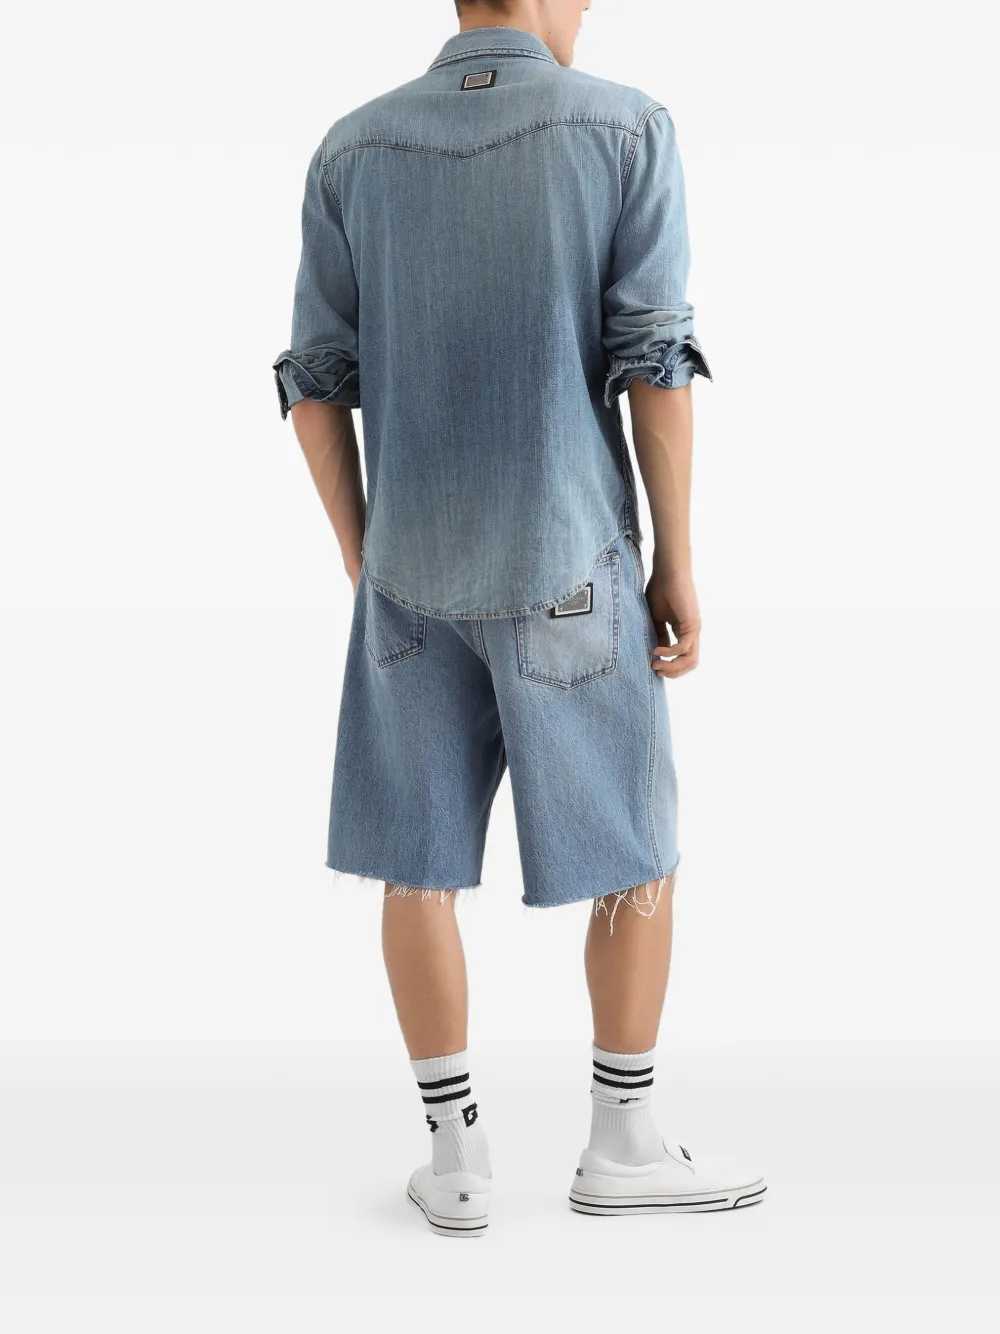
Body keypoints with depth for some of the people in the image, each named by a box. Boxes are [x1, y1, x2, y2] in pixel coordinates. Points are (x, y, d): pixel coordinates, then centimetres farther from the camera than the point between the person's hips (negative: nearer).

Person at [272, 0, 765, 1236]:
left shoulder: (351, 151, 4)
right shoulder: (626, 128, -5)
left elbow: (317, 383, 2)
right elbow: (657, 365, -10)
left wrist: (363, 569, 11)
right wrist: (677, 569, -4)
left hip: (415, 566, 3)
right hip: (568, 565, -3)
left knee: (416, 857, 10)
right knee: (636, 847, 11)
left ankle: (457, 1158, 15)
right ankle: (623, 1145, 19)